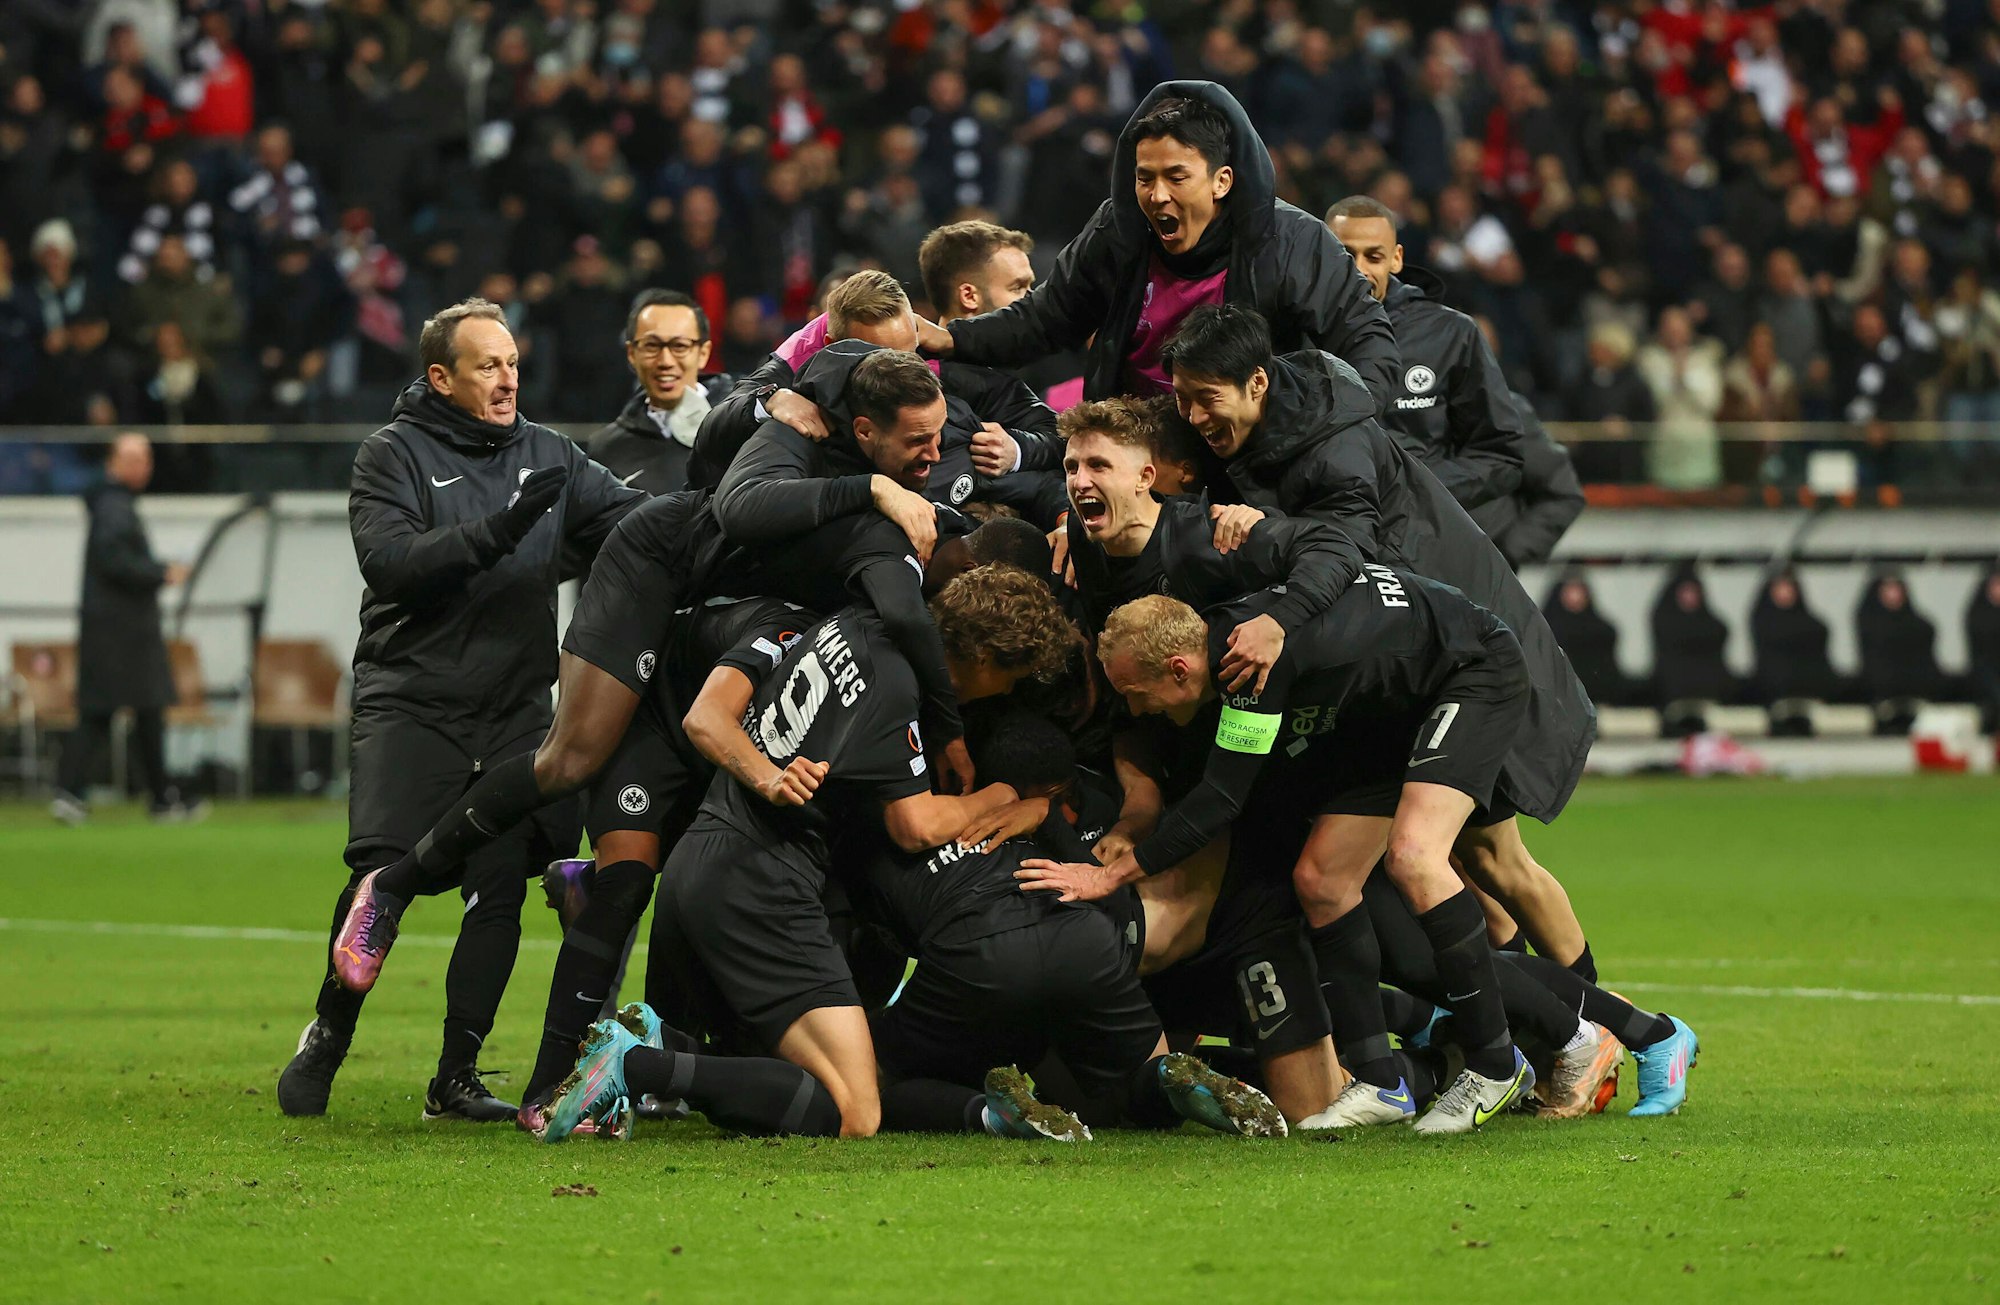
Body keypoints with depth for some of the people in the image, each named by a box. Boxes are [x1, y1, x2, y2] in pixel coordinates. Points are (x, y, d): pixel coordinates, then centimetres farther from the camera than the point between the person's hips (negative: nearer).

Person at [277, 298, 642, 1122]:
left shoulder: (548, 457, 12)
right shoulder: (395, 455, -1)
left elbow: (632, 517, 5)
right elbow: (388, 560, -16)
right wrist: (496, 530, -25)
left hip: (515, 710, 4)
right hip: (410, 703, -4)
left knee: (501, 888, -3)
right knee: (382, 876, -15)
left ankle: (456, 1077, 5)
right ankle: (328, 1037, 7)